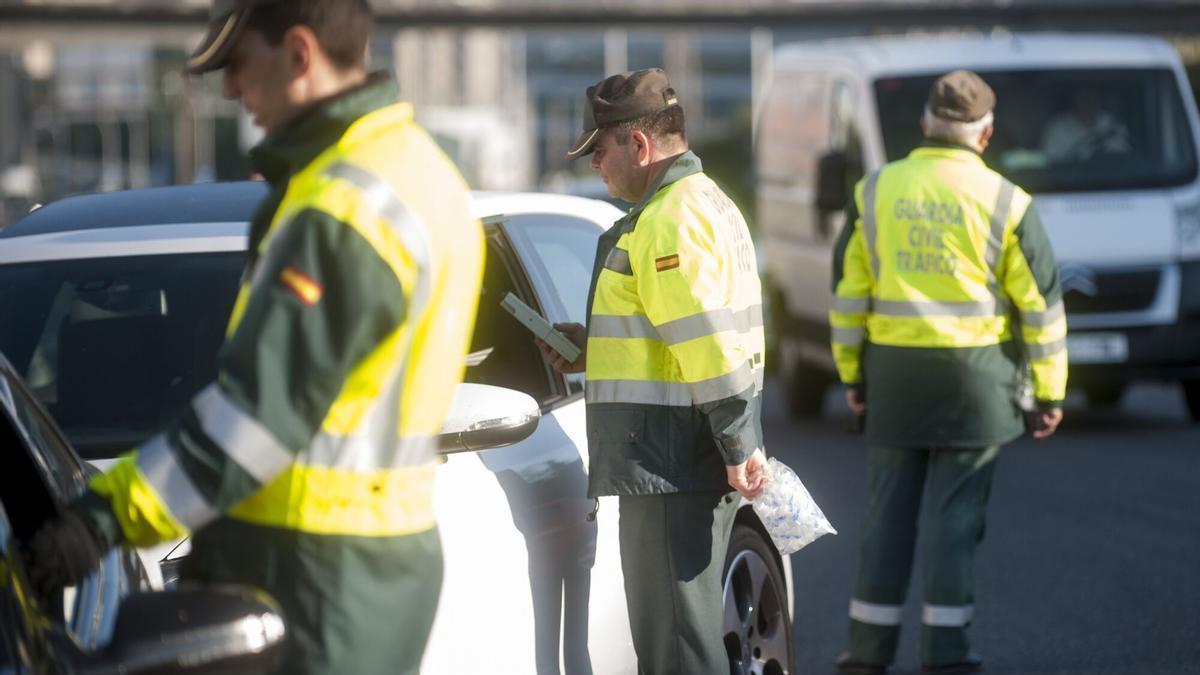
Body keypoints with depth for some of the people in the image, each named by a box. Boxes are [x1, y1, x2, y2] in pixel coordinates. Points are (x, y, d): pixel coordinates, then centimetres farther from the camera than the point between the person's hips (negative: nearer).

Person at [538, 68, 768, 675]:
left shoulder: (669, 220, -16)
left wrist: (740, 445, -21)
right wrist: (596, 350, 21)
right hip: (690, 464, 11)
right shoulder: (707, 202, 19)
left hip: (669, 467, -11)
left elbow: (708, 344, -22)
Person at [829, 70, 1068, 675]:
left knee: (889, 508, 9)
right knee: (955, 511, 2)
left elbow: (849, 290, 6)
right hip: (974, 375, -2)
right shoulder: (1004, 202, -4)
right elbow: (1041, 302, -1)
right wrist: (1049, 391, 5)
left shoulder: (874, 191, 3)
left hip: (894, 368, 2)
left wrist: (852, 373, 14)